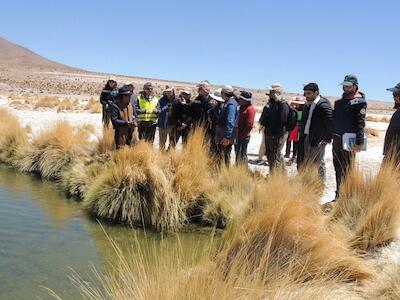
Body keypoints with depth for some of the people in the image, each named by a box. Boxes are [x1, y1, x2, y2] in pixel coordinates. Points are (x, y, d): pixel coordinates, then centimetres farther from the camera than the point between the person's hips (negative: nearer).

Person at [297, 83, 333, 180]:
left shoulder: (323, 105, -13)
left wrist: (327, 139, -20)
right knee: (303, 163, 12)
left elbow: (330, 123, -17)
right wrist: (301, 134, 13)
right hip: (306, 138, 8)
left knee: (319, 163, -1)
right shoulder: (307, 105, 13)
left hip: (318, 139, -8)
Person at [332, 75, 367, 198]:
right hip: (337, 139, 8)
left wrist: (358, 142, -21)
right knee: (338, 168, 13)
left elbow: (360, 123, -14)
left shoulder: (359, 101, -7)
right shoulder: (340, 101, 17)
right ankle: (339, 196, 23)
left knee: (345, 170, -4)